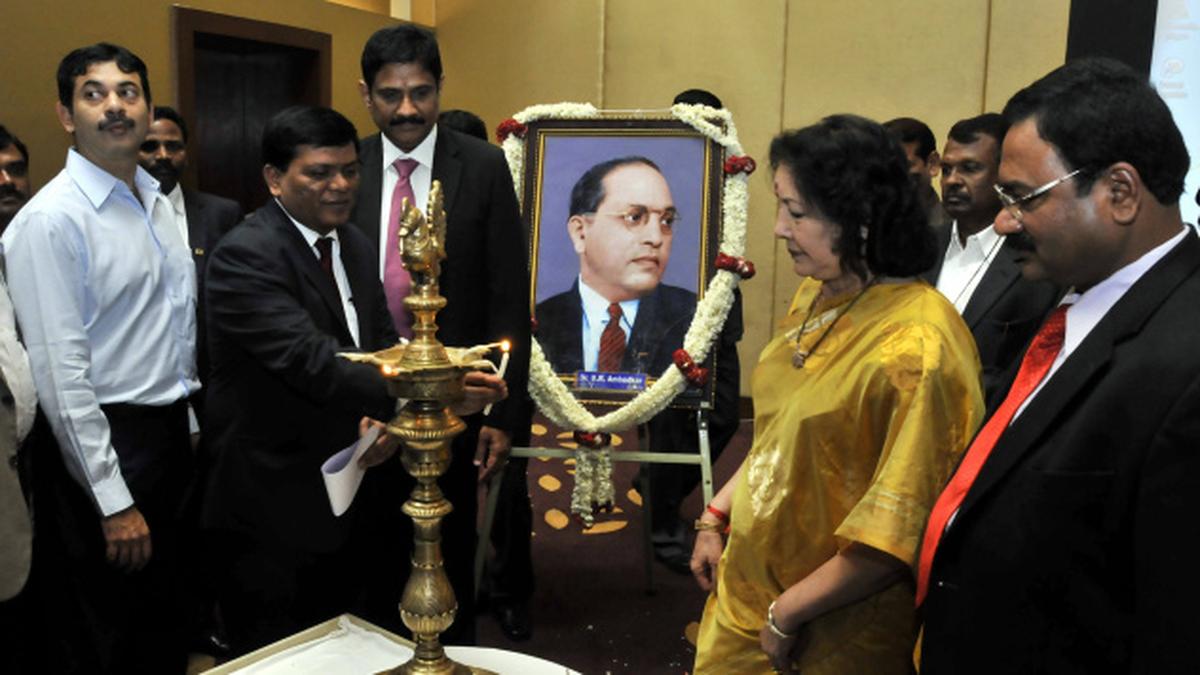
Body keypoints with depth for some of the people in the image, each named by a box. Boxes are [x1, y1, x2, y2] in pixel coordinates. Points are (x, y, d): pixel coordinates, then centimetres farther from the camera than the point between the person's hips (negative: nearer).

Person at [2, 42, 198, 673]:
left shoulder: (157, 202, 9)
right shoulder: (51, 219, -16)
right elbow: (61, 375, -19)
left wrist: (188, 423, 13)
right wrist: (114, 501, -19)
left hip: (171, 432, 7)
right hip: (103, 442, -7)